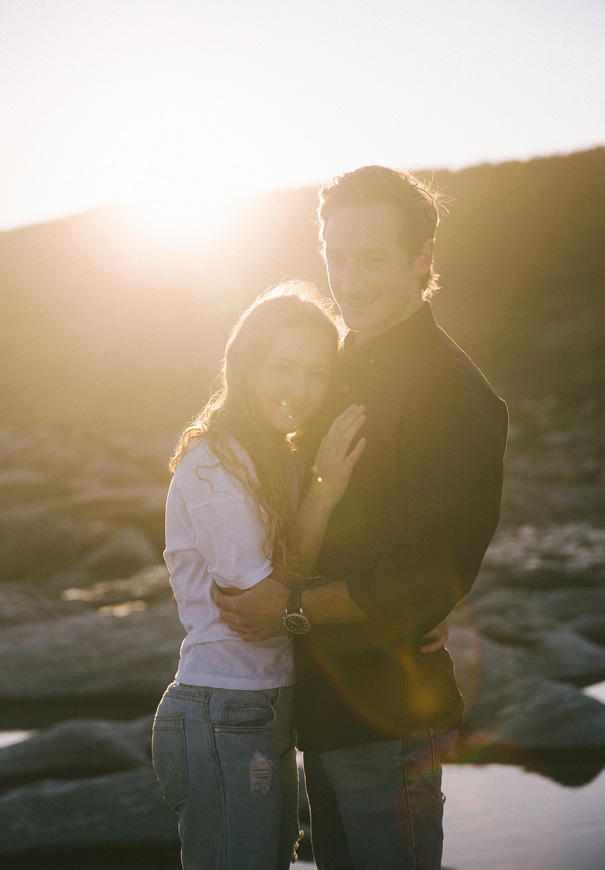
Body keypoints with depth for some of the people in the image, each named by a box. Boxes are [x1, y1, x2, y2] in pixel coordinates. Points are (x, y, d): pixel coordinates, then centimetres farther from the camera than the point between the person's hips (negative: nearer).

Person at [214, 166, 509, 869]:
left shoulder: (450, 390, -16)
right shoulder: (345, 371, 13)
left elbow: (434, 574, -20)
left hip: (390, 712, -9)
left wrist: (296, 608, -19)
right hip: (323, 701, 9)